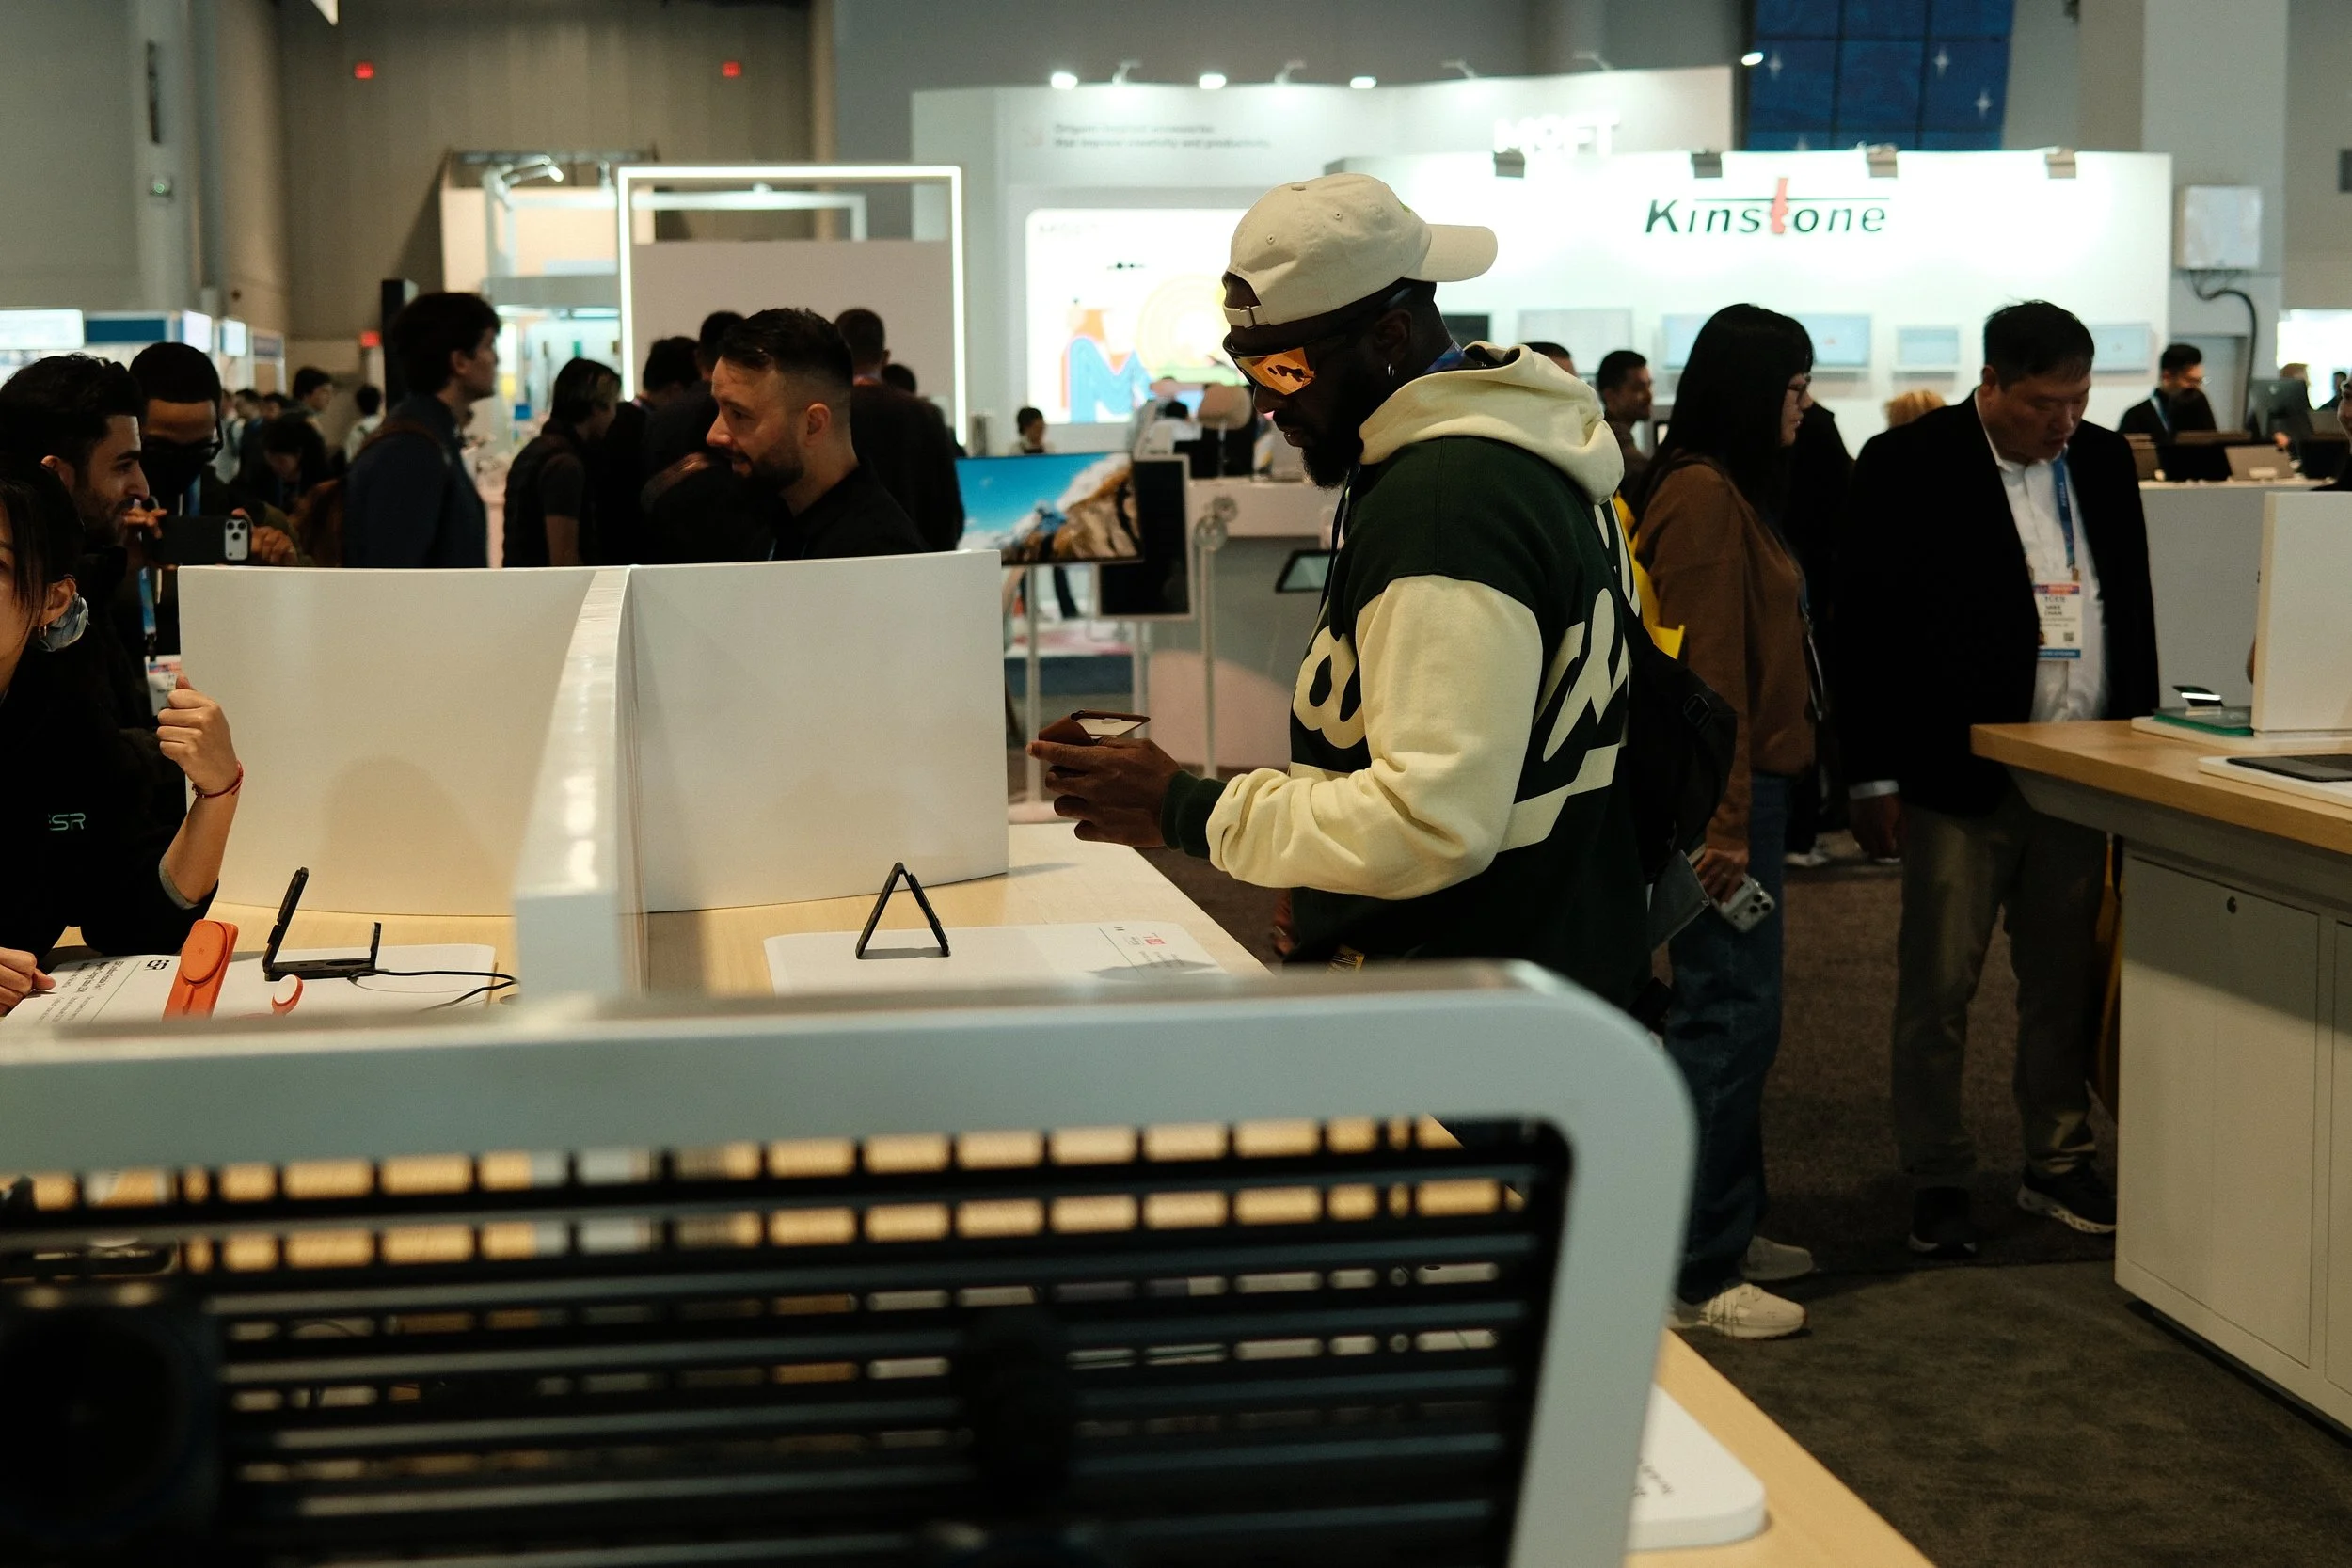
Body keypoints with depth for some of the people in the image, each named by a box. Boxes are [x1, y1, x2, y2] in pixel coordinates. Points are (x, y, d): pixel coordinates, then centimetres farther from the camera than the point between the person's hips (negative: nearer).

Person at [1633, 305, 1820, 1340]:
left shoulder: (1731, 489, 16)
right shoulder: (1703, 497, -16)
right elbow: (1708, 671, -20)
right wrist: (1725, 825, -21)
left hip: (1747, 786, 11)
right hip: (1724, 795, -11)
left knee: (1732, 1013, 16)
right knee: (1730, 1017, -7)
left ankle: (1729, 1226, 28)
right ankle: (1698, 1276, -1)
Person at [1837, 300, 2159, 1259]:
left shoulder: (2104, 461, 10)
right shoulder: (1907, 466, -7)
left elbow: (2133, 608, 18)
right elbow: (1865, 630, -7)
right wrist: (1874, 777, -9)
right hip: (1958, 775, -5)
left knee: (2066, 982, 11)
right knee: (1938, 985, 1)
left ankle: (2058, 1164, 24)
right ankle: (1936, 1181, 12)